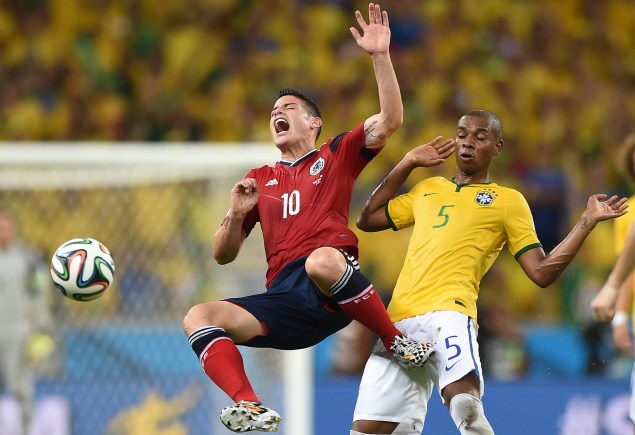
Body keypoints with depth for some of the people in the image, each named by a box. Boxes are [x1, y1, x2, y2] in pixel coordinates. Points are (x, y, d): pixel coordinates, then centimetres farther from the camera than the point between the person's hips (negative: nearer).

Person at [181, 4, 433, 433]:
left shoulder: (337, 155, 19)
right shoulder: (259, 180, 27)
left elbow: (390, 120, 4)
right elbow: (224, 254, 24)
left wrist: (380, 55, -5)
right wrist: (237, 213, 4)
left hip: (334, 288, -4)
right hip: (285, 296, 4)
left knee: (322, 260, -40)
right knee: (198, 318, -18)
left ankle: (397, 343, -19)